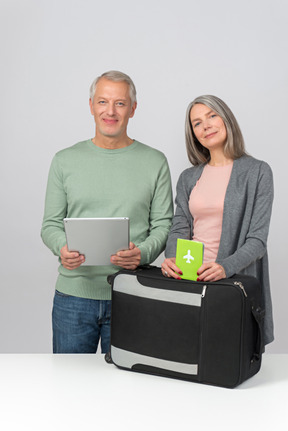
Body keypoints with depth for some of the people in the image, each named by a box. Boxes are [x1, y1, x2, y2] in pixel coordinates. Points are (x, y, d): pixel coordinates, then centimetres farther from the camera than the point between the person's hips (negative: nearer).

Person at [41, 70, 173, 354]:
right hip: (73, 294, 1)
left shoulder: (155, 162, 3)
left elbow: (164, 225, 2)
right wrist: (63, 248, -15)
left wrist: (142, 253, -18)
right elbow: (50, 224, 6)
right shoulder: (65, 160, 6)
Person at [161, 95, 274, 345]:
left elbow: (257, 239, -8)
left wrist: (225, 267, -25)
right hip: (189, 278, 3)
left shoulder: (257, 172, -1)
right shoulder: (189, 177, 13)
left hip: (235, 279, -3)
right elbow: (179, 228, 7)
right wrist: (172, 259, -15)